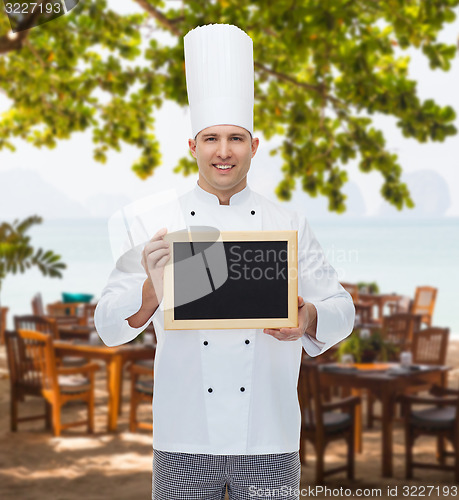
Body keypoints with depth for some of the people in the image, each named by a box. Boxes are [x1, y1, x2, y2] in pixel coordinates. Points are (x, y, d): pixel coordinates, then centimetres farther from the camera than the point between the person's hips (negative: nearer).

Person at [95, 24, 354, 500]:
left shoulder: (288, 224, 6)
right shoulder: (155, 225, 2)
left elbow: (340, 309, 6)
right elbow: (109, 325, -2)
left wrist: (308, 318, -16)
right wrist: (153, 290, -23)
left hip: (269, 442, 1)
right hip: (185, 442, -1)